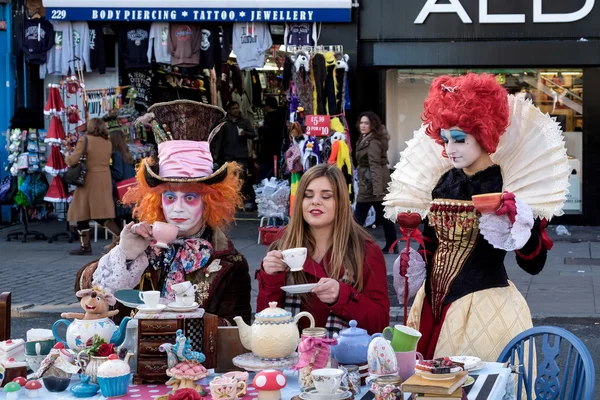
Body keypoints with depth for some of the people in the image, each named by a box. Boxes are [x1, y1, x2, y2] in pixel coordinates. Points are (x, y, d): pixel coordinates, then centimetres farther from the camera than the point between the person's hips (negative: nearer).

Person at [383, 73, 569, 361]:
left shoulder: (508, 187, -10)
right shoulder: (445, 180, 6)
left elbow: (534, 264, -12)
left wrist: (517, 224, -27)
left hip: (484, 307, -6)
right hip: (434, 302, 6)